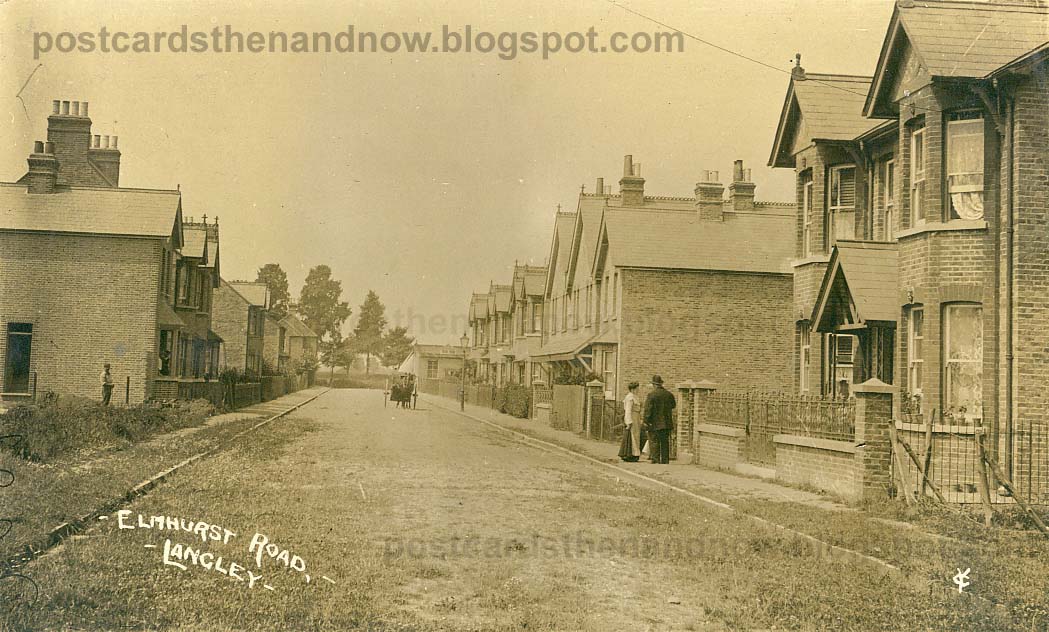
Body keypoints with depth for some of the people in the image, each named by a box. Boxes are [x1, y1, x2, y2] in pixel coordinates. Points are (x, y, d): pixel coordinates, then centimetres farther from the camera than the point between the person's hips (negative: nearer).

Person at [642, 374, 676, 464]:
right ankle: (665, 460, 10)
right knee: (665, 441, 10)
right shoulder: (668, 394, 4)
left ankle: (655, 459, -5)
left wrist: (646, 421, -10)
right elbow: (673, 405, 19)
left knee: (654, 441, 0)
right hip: (666, 422, 5)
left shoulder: (651, 395, -11)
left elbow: (648, 409, -14)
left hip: (655, 423, -5)